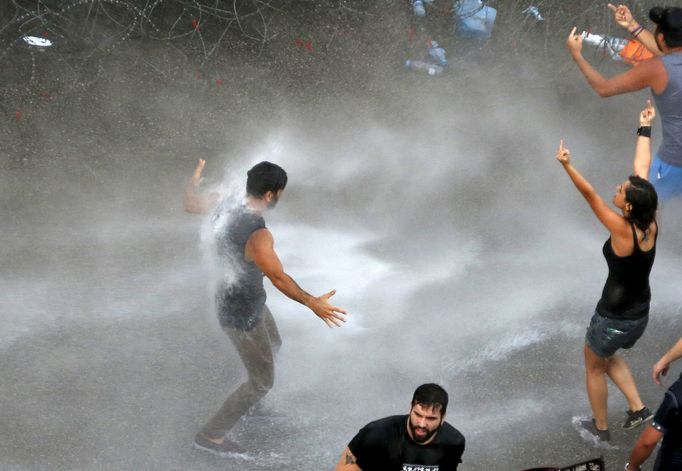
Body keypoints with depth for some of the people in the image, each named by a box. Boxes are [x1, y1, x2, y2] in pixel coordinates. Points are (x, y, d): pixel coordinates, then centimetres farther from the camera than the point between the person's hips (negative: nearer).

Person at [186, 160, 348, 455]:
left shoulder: (226, 209, -11)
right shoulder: (258, 236, -36)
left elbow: (190, 204, 7)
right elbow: (278, 277, -45)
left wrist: (194, 181, 26)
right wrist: (312, 303, -49)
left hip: (240, 298, 9)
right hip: (241, 315, -9)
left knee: (273, 344, 34)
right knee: (262, 383, 9)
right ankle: (211, 435, 18)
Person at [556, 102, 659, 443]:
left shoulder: (622, 231, -28)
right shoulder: (651, 225, -12)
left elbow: (590, 195, -33)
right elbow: (642, 170, -4)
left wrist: (568, 166, -40)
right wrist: (645, 129, 5)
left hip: (614, 318, -6)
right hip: (640, 315, 7)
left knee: (593, 366, 21)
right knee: (608, 356, 33)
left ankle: (600, 428, 36)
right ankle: (637, 408, 25)